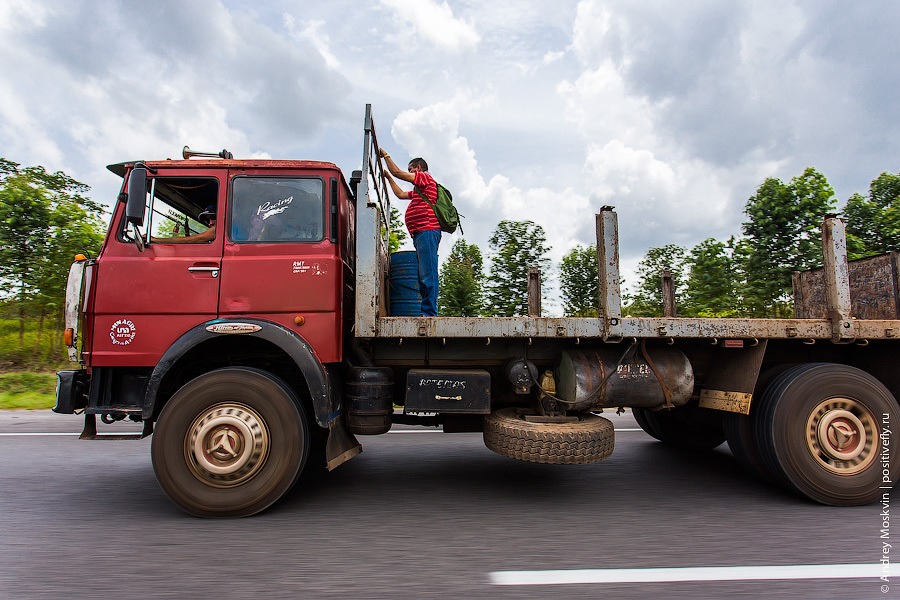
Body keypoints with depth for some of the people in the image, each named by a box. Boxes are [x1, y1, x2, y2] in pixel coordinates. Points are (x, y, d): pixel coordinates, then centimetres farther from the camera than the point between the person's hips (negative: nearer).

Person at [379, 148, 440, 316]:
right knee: (424, 276, 5)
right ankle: (427, 312, 4)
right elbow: (401, 194, 42)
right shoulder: (418, 190, 32)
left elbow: (397, 172, -1)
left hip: (427, 231, -10)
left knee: (428, 274, -15)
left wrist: (385, 155, 13)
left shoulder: (425, 177, 4)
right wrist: (388, 178, 44)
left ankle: (429, 312, -19)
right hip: (420, 234, 10)